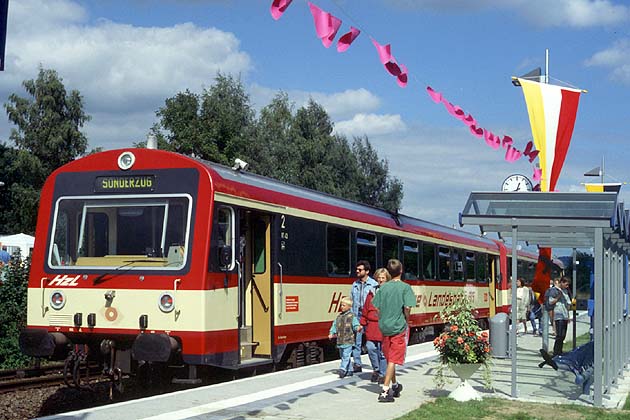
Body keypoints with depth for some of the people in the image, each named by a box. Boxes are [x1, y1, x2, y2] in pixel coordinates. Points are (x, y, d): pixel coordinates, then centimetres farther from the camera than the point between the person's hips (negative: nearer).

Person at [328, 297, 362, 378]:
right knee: (342, 356, 11)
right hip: (340, 341, 7)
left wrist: (358, 328, -29)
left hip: (348, 341, -7)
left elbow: (355, 325, -8)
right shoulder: (339, 316, 13)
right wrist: (331, 333, 6)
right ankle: (349, 371, 19)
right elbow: (334, 325, 17)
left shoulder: (352, 316, -3)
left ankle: (343, 369, -18)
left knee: (346, 356, -13)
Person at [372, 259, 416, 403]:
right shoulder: (405, 287, -9)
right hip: (399, 327, -5)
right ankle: (385, 391, -10)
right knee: (393, 360, -4)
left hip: (385, 326, 5)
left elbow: (377, 308, 3)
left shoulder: (383, 287, 4)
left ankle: (394, 386, 33)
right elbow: (407, 307, -17)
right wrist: (407, 320, 0)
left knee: (390, 359, 18)